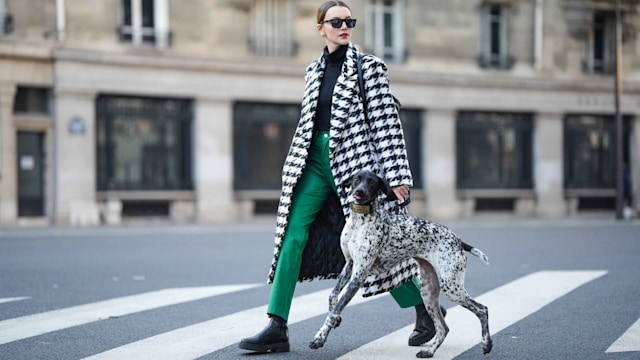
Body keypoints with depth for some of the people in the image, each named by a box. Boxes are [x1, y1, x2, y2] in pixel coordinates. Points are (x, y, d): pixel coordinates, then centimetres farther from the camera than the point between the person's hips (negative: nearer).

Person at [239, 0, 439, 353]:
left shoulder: (368, 65, -2)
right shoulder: (314, 71, 14)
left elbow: (386, 122, -7)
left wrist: (396, 175, -13)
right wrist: (297, 167, 19)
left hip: (353, 159, -5)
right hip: (315, 160, 5)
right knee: (293, 234, -9)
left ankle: (425, 309, 20)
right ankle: (277, 326, -9)